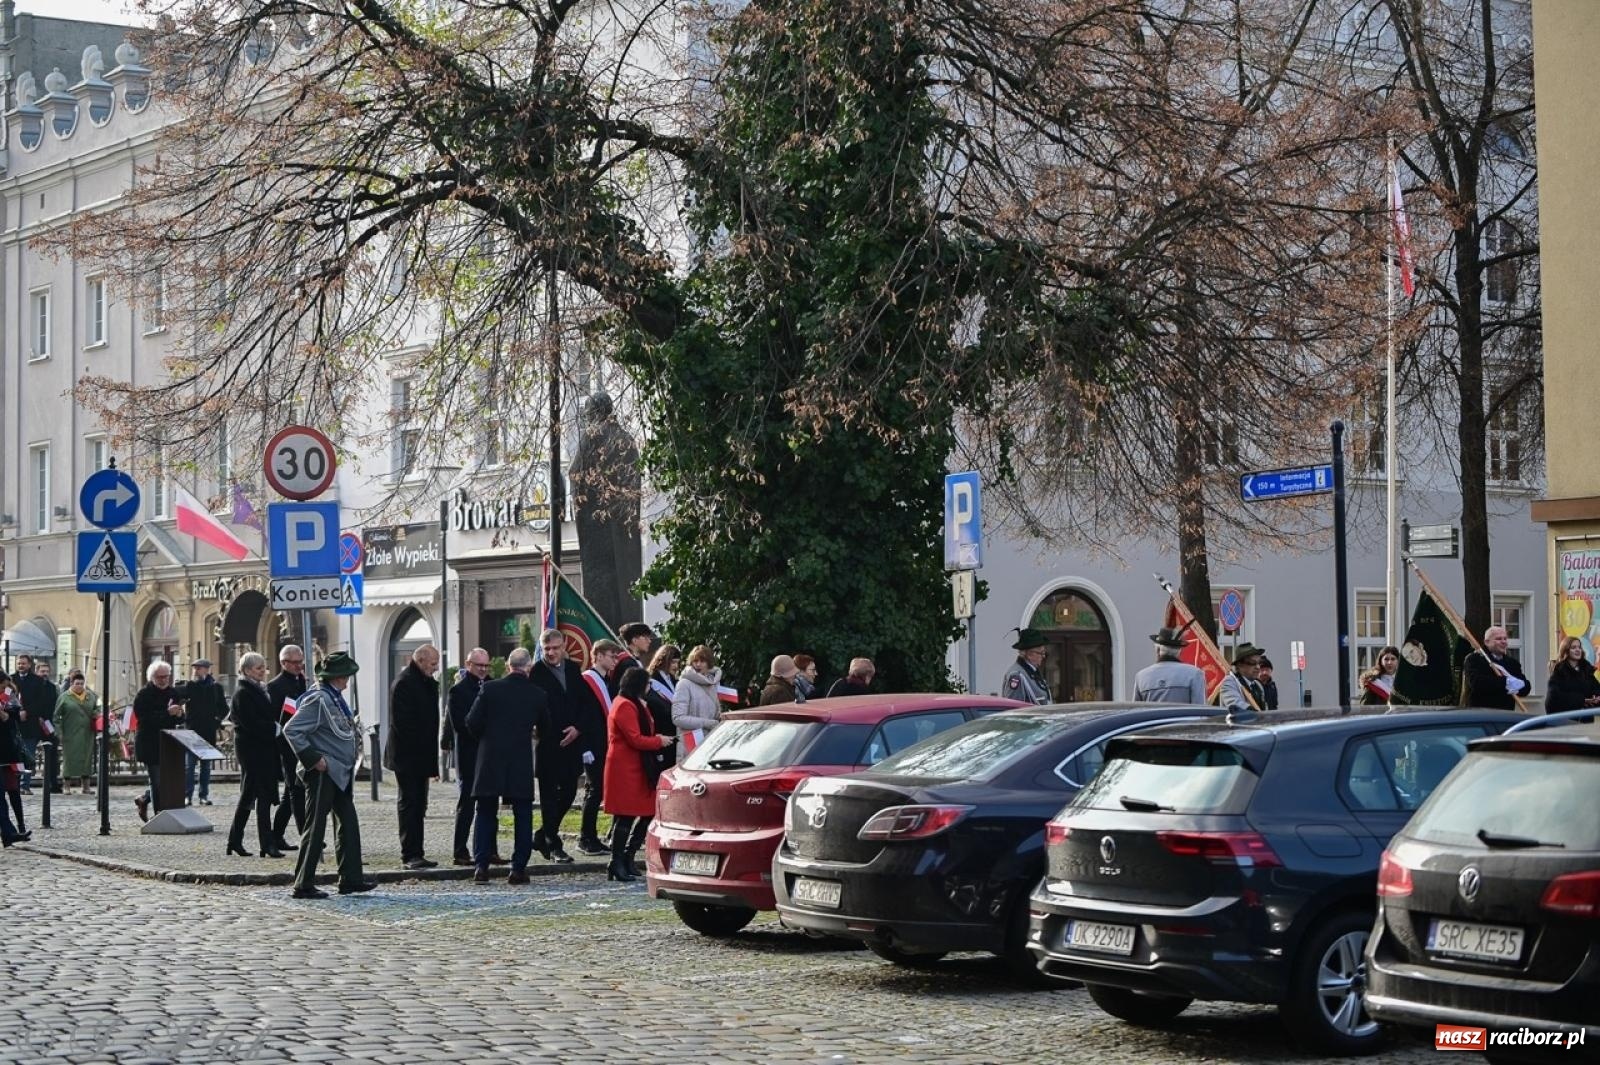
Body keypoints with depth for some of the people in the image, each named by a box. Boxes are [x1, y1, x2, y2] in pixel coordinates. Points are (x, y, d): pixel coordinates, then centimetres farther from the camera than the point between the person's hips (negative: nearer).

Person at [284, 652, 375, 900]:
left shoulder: (335, 698, 11)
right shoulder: (319, 699, -17)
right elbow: (291, 730, -21)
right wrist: (312, 759, -20)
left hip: (340, 774, 10)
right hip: (323, 774, -10)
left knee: (348, 825, 12)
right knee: (315, 828, -4)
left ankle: (351, 879, 18)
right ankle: (304, 885, 2)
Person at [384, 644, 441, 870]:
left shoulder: (428, 683, 14)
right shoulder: (403, 683, -15)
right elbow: (401, 722, -20)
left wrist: (432, 757, 13)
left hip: (422, 756, 9)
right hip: (407, 756, -9)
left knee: (419, 806, 11)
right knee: (409, 804, -6)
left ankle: (416, 853, 15)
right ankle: (410, 854, -5)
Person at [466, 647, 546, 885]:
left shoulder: (489, 689, -6)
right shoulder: (537, 694, -3)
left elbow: (472, 722, -6)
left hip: (490, 759, 0)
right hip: (522, 762, 0)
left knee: (486, 814, 9)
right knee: (522, 815, 6)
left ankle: (482, 866, 3)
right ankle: (519, 868, 4)